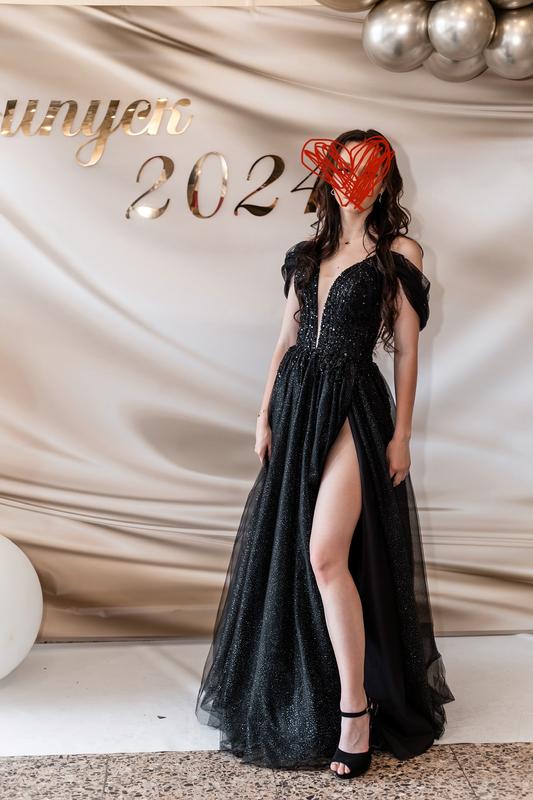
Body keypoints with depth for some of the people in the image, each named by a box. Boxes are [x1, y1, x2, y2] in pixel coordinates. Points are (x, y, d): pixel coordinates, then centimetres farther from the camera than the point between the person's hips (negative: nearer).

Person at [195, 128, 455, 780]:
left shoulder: (398, 253, -2)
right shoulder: (307, 254, 13)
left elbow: (406, 352, -4)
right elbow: (286, 338, 14)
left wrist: (401, 435, -7)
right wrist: (265, 415, 10)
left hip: (354, 406, -6)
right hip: (298, 402, 6)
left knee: (325, 555, -16)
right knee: (284, 550, 11)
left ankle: (356, 708, -5)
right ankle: (297, 689, 30)